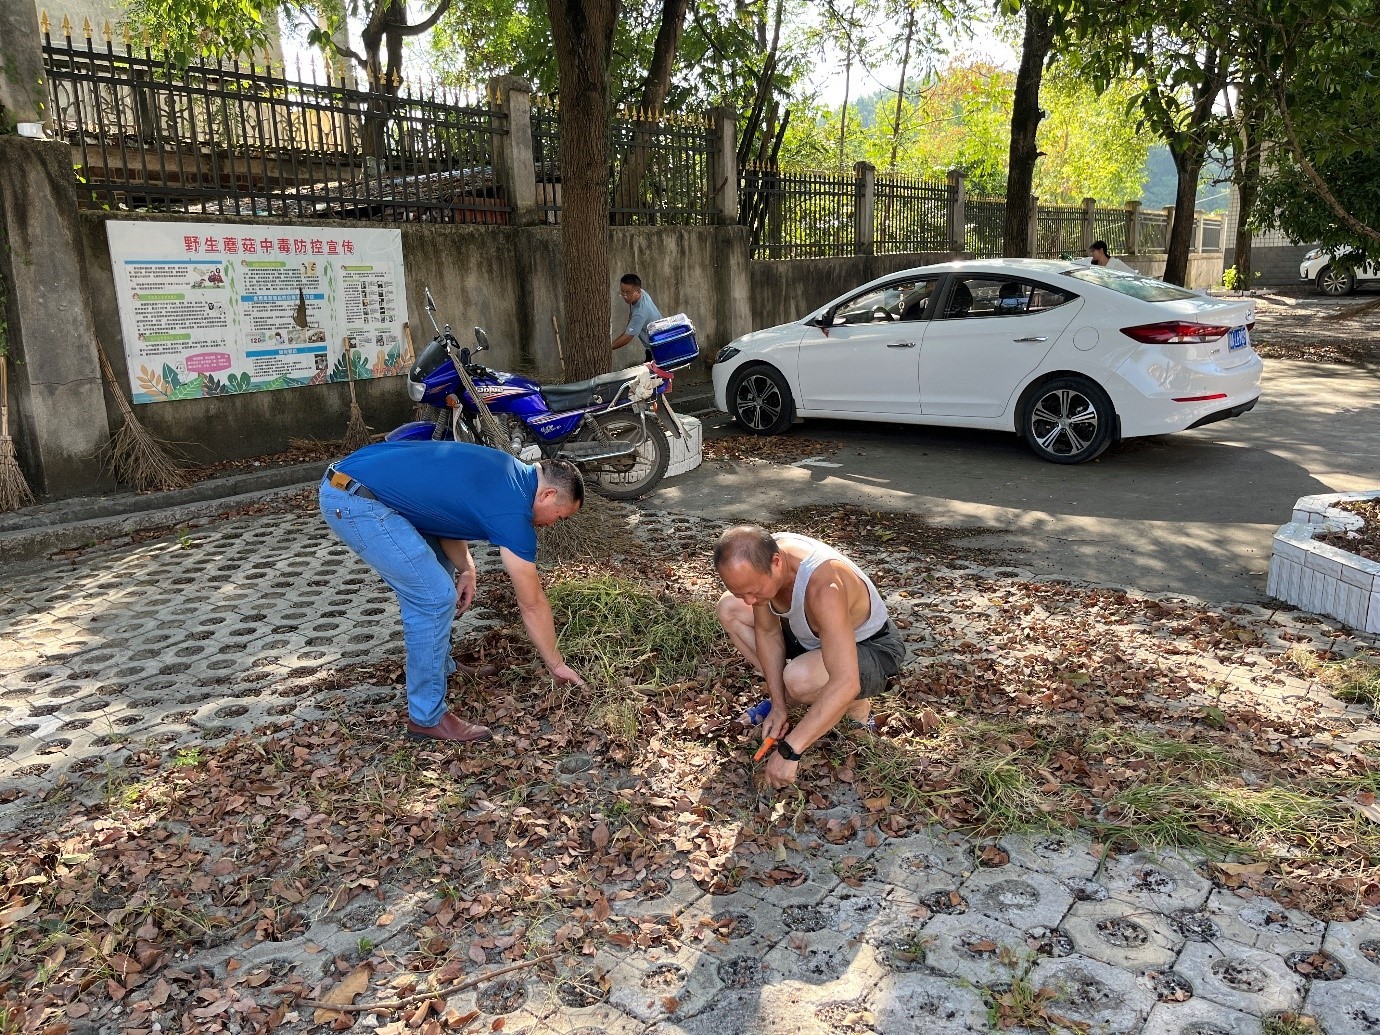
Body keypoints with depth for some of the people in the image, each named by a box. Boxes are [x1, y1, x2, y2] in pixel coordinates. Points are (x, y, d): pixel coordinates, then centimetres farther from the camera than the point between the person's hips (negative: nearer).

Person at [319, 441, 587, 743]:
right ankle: (427, 718, 4)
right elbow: (532, 603, -3)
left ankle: (440, 667, 36)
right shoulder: (513, 510, -12)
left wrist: (466, 568, 7)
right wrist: (557, 665, 9)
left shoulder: (508, 472, 13)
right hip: (353, 501, -10)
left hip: (347, 480, 10)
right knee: (434, 597, -7)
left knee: (436, 573, 21)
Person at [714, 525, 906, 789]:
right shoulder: (759, 559, -21)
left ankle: (856, 706, -4)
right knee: (729, 609, -2)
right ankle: (785, 697, 5)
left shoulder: (823, 586, -42)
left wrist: (789, 750, -43)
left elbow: (846, 684, -46)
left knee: (800, 678, -38)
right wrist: (779, 705, -14)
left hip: (870, 648, -7)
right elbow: (768, 632, -7)